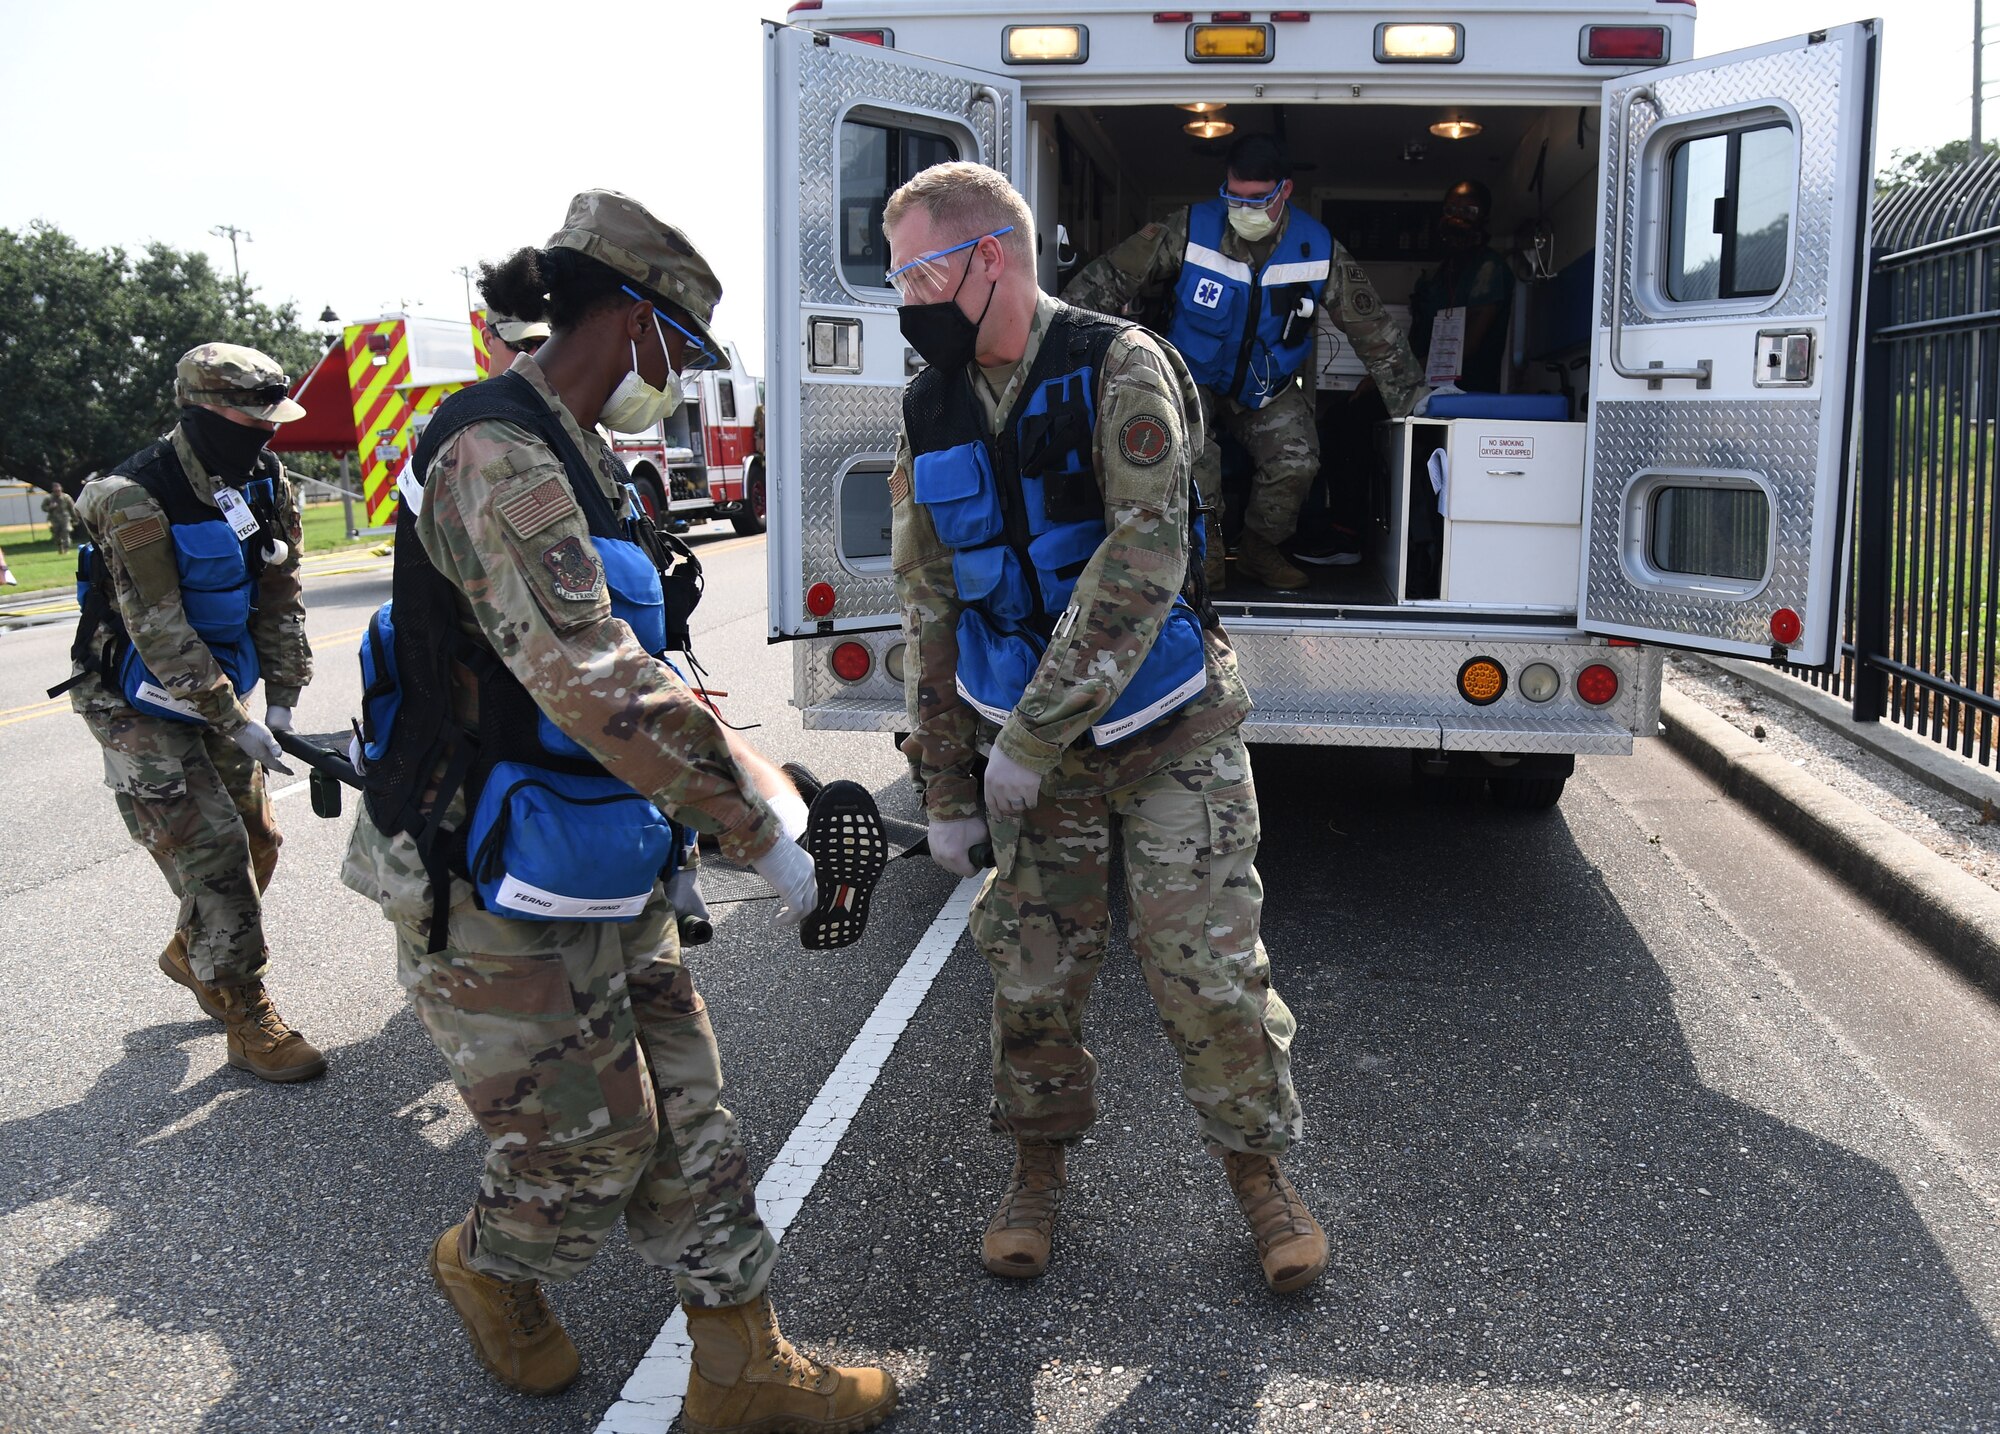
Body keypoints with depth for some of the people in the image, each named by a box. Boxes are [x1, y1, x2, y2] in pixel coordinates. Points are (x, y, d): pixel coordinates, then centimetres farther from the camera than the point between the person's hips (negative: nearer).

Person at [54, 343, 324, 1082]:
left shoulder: (267, 484, -4)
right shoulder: (136, 502, -25)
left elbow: (280, 598, 2)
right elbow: (160, 635, -24)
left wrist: (282, 701, -3)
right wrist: (236, 723, -22)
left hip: (214, 688, 7)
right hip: (141, 707, -7)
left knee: (256, 840, 11)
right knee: (212, 853, -11)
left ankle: (190, 953, 38)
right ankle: (249, 1023, 0)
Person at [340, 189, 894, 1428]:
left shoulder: (574, 458, 11)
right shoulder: (497, 461, -23)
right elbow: (600, 688, -32)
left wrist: (750, 781, 16)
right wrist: (765, 838, -27)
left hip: (597, 879, 10)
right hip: (500, 903, -10)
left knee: (683, 1118, 13)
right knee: (591, 1146, 8)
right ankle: (490, 1271, 39)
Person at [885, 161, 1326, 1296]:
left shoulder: (1119, 369, -14)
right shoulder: (936, 415, 3)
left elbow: (1143, 563, -25)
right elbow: (931, 611, 8)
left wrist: (1032, 736, -25)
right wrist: (949, 791, 6)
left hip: (1168, 736, -4)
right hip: (1027, 747, 4)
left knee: (1208, 968, -2)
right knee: (1033, 972, 7)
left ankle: (1261, 1167, 20)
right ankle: (1042, 1165, 29)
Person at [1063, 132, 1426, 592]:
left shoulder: (1319, 251, -13)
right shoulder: (1190, 231, -18)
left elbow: (1373, 330, -3)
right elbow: (1110, 277, -14)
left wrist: (1412, 395, -1)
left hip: (1271, 389, 2)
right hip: (1193, 378, -2)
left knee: (1296, 463, -20)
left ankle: (1260, 550, 7)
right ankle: (1206, 544, -15)